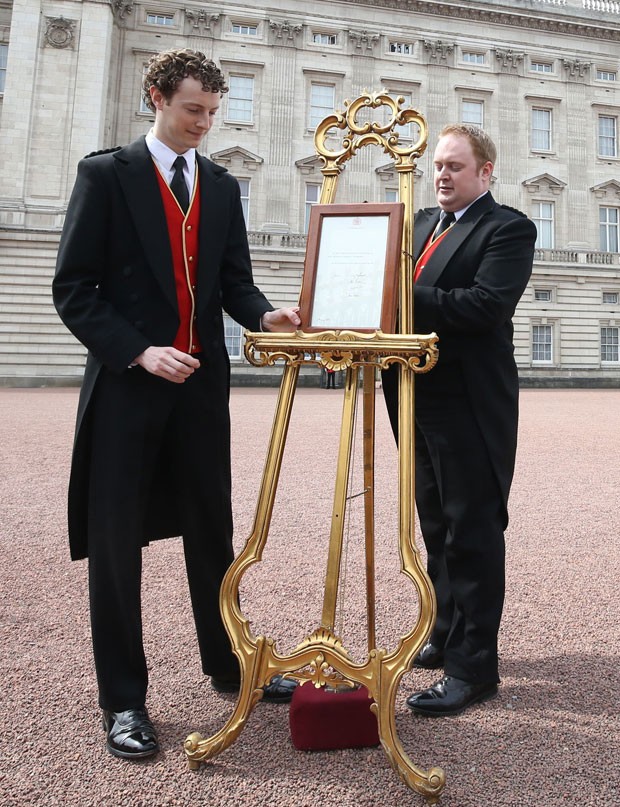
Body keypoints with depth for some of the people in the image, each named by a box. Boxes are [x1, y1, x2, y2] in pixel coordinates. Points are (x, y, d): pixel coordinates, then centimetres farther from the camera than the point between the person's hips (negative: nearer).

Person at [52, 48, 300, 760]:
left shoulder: (222, 187, 13)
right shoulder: (106, 173, 1)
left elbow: (234, 282, 9)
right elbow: (74, 288, -5)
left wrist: (265, 315, -13)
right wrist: (140, 352, -17)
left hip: (202, 381, 4)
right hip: (126, 381, -4)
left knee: (212, 529, 12)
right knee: (116, 539, 3)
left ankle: (227, 666, 30)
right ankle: (123, 699, 18)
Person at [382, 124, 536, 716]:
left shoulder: (507, 228, -5)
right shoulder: (421, 224, 17)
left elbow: (487, 305, -20)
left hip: (470, 405, -7)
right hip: (420, 400, 8)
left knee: (472, 533, 0)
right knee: (437, 528, 17)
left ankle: (473, 666, 13)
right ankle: (448, 634, 35)